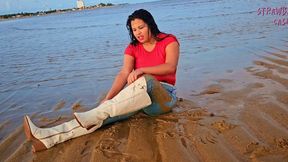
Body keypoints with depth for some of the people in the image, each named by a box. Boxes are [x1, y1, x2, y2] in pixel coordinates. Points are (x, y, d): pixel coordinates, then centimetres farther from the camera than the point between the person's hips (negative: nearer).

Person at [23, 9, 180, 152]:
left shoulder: (169, 41, -1)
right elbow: (123, 74, -8)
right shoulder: (132, 48, 8)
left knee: (145, 80, -38)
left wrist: (141, 70, -33)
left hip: (165, 96, -3)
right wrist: (107, 99, -24)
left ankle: (87, 118, -39)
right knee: (106, 112, -24)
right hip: (140, 95, 3)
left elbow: (171, 67, -19)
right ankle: (48, 138, -38)